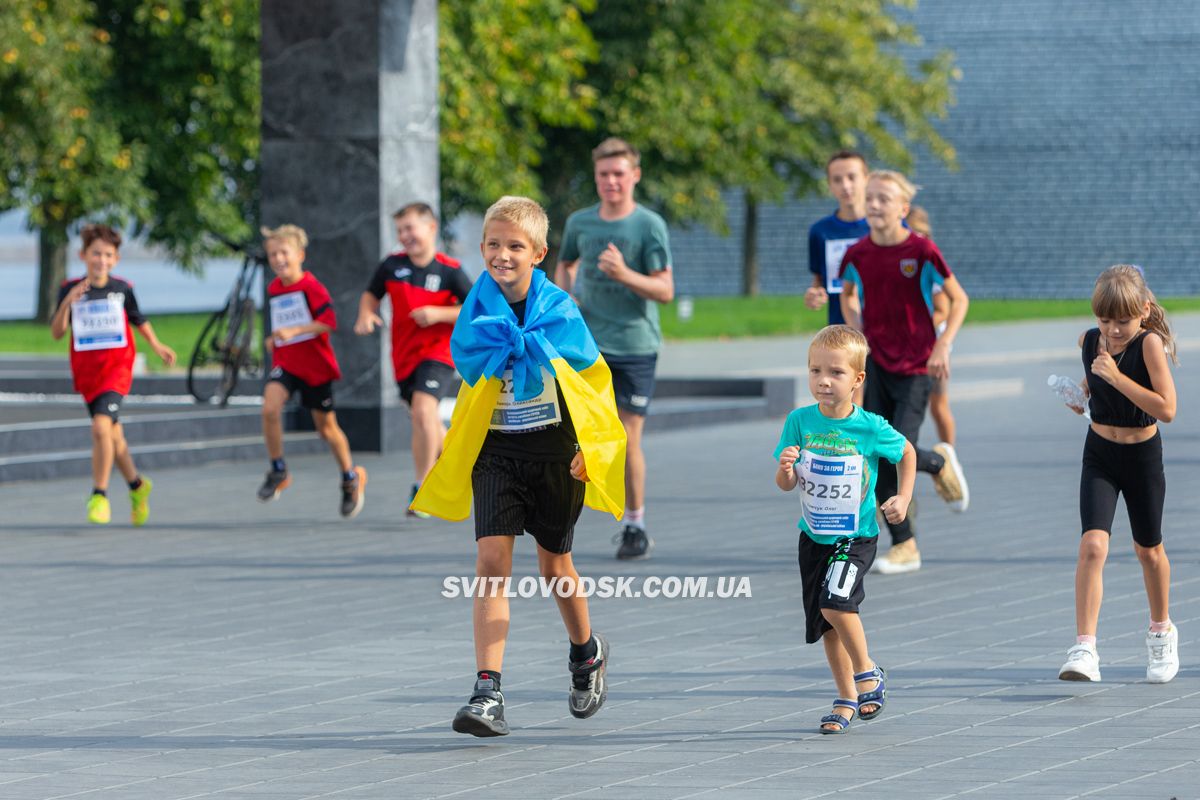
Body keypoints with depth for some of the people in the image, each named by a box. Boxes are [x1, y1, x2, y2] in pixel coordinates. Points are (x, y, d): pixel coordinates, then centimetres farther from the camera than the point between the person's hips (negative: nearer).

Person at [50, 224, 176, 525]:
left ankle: (99, 495, -13)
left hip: (117, 367, -3)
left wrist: (157, 346, 5)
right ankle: (137, 484, 38)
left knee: (101, 426, -22)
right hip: (86, 371, 3)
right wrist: (67, 303, -20)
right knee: (112, 433, 15)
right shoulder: (70, 290, -1)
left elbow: (138, 320, 15)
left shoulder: (122, 289, -1)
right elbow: (57, 332, -5)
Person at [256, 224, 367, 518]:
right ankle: (278, 471, -9)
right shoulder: (273, 290, 8)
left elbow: (328, 321, -22)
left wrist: (294, 331, -29)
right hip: (285, 362, 5)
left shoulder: (311, 287, -13)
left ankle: (351, 477, 30)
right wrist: (275, 339, 13)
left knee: (326, 426, 8)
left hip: (315, 364, -5)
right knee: (270, 407, -22)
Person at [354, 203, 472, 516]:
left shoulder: (449, 270, -10)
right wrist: (366, 314, -5)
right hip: (404, 355, 5)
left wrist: (438, 314, -19)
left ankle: (421, 490, -18)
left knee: (423, 411, -24)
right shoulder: (392, 265, 1)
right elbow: (371, 294, 17)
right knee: (428, 423, 16)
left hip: (438, 352, -5)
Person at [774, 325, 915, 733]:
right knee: (827, 626, 10)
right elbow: (786, 484, -5)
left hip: (856, 535, -4)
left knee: (835, 602, -25)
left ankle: (867, 671, -1)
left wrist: (904, 497, 1)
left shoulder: (871, 428, -13)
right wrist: (786, 469, -26)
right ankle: (847, 698, 27)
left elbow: (907, 452, 8)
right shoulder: (800, 422, -7)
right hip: (814, 535, 4)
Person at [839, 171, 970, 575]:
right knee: (877, 459, -1)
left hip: (915, 368, -4)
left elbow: (958, 299, -3)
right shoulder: (858, 254, 0)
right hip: (874, 364, 4)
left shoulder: (921, 251, -12)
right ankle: (904, 546, 9)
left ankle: (941, 462, 22)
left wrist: (943, 345, -13)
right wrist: (857, 332, 5)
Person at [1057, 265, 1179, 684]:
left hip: (1142, 456, -2)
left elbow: (1167, 409, -27)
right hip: (1099, 455, 2)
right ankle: (1084, 649, -20)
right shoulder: (1089, 341, -4)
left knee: (1148, 550, 16)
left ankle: (1161, 630, 41)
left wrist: (1117, 377, -30)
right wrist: (1081, 394, -4)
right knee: (1092, 545, -15)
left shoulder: (1150, 343, -19)